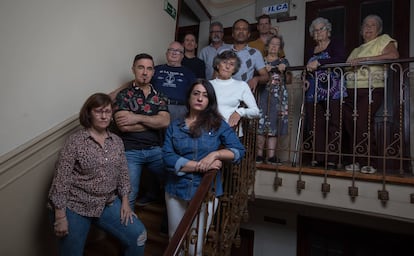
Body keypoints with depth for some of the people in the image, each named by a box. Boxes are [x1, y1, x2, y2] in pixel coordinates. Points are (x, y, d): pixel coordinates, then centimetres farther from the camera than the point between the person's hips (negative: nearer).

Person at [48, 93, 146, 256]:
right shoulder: (75, 141, -12)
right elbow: (61, 179, -13)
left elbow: (123, 174, 7)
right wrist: (60, 216, -15)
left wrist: (125, 202, 1)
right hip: (75, 206, -4)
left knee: (138, 235, -3)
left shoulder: (117, 141, 3)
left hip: (108, 204, 4)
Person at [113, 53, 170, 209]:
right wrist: (154, 122, -6)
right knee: (129, 195, -3)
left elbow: (165, 121, -6)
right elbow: (124, 126, -13)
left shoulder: (159, 96, 11)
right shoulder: (124, 95, 1)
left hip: (155, 149, 3)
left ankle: (151, 197, 29)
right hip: (130, 151, -3)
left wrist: (138, 117, -15)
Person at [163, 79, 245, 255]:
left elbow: (239, 151, -5)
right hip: (176, 190, 2)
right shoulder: (174, 126, 1)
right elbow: (168, 158, -11)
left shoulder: (218, 124, 0)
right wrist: (199, 165, -18)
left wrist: (215, 154, -21)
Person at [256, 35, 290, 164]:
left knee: (274, 125, -5)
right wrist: (265, 70, -9)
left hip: (278, 96, 1)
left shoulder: (283, 61, 18)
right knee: (260, 124, -8)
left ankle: (271, 155, -5)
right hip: (262, 94, -1)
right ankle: (259, 154, -4)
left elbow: (288, 80, 8)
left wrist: (283, 70, -10)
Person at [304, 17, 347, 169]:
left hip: (333, 92, -5)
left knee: (333, 126, -10)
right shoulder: (311, 51, 25)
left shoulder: (336, 44, 9)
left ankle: (332, 160, -7)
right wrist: (306, 80, 12)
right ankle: (318, 159, -1)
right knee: (315, 126, -4)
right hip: (314, 93, 5)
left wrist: (318, 63, -17)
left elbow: (340, 59, -11)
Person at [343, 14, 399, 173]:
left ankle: (369, 163, -5)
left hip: (371, 90, -5)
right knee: (350, 126, -3)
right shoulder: (357, 50, 27)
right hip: (351, 91, 6)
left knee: (363, 124, -16)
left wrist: (364, 59, -15)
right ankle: (357, 161, 6)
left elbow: (394, 55, -10)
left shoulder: (384, 39, 9)